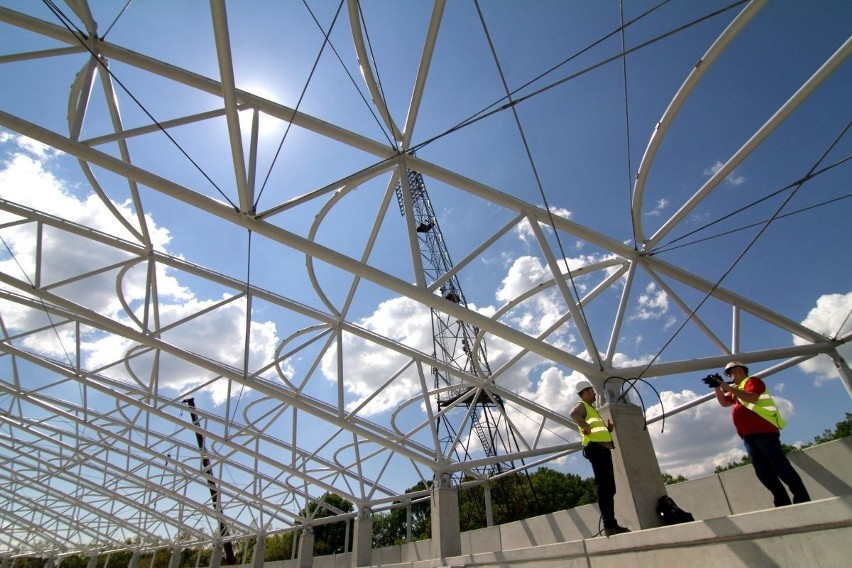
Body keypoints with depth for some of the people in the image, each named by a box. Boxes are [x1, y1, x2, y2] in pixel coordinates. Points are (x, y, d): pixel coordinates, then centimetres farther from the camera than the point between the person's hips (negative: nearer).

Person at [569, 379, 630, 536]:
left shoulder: (591, 408, 27)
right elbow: (573, 414, -29)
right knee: (604, 487, -12)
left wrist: (609, 427, 11)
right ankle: (609, 525, -12)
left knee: (609, 488, 11)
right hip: (596, 448, -10)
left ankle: (612, 524, 16)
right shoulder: (581, 406, -3)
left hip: (603, 449, 10)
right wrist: (587, 428, -23)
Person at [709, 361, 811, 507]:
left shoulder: (752, 380, 1)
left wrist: (730, 388, -19)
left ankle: (802, 499, -5)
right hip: (749, 436, 8)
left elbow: (752, 397, -18)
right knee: (763, 471, 4)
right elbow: (724, 402, 19)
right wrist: (717, 387, 6)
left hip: (764, 431, -8)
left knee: (780, 465, -9)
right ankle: (783, 502, 7)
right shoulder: (736, 389, 25)